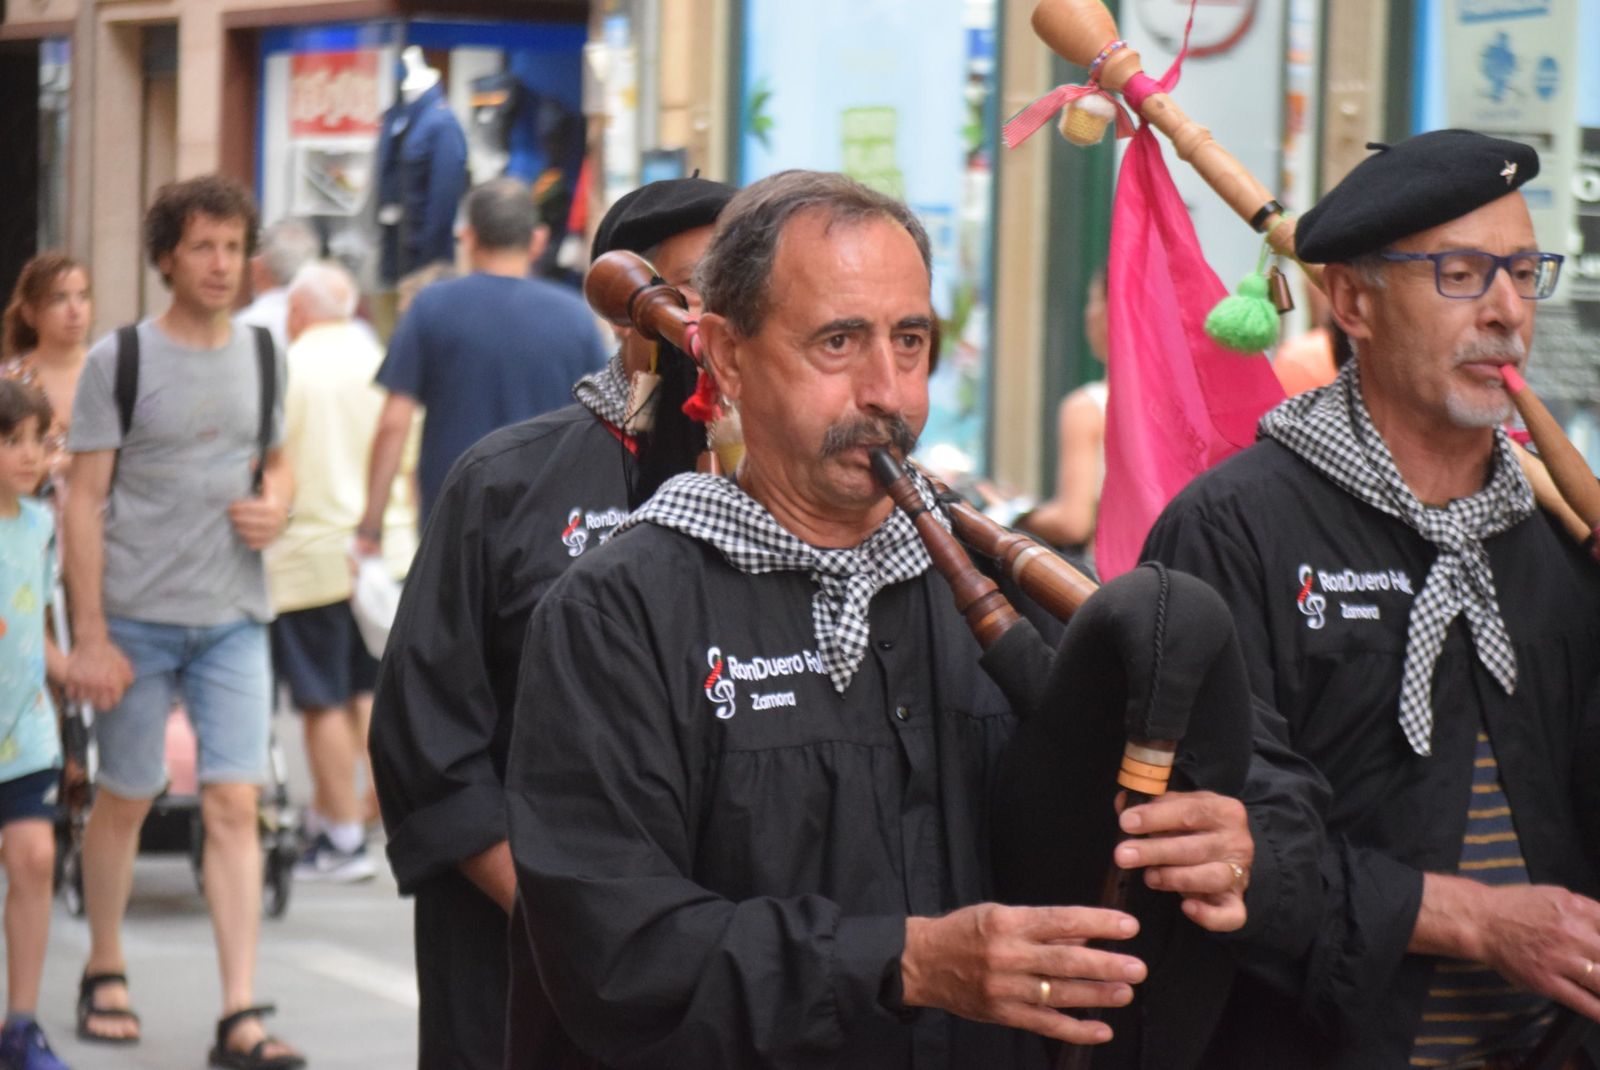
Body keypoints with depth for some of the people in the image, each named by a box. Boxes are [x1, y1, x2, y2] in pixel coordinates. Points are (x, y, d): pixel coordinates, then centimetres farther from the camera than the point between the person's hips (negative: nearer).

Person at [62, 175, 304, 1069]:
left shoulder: (262, 356, 8)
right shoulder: (120, 360, -5)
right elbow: (85, 502, -5)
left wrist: (277, 506, -2)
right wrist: (90, 637, -10)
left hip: (235, 618, 3)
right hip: (138, 617, -3)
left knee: (235, 804, -6)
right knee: (126, 797, 8)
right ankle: (106, 973, 28)